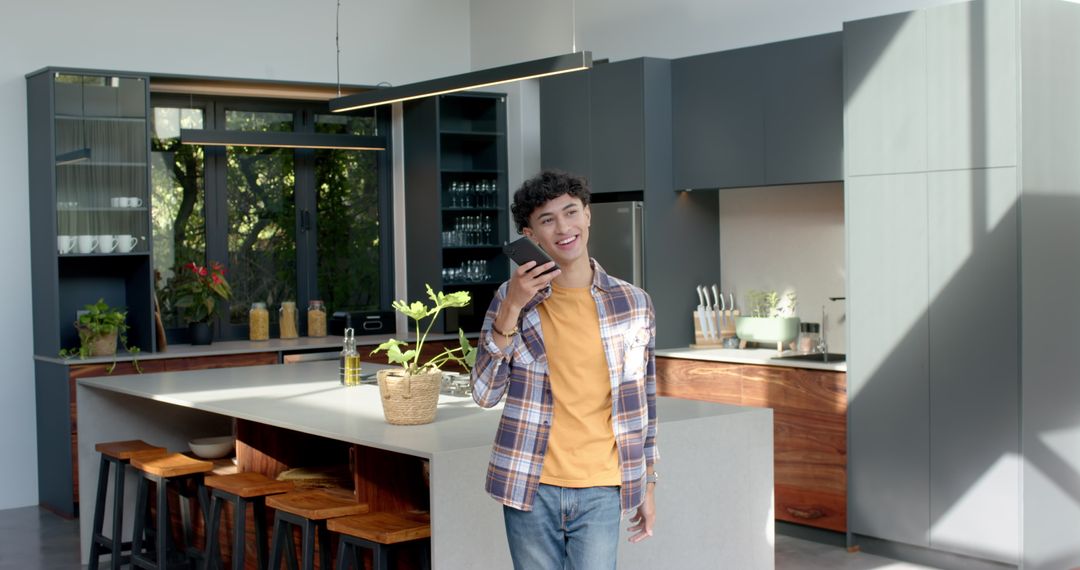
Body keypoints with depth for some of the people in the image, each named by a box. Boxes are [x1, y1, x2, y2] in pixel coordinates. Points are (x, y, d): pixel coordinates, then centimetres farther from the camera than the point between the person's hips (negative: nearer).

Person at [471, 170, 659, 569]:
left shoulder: (633, 302, 1)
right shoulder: (511, 298, 0)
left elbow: (643, 400, 9)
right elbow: (485, 394, -6)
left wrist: (647, 485, 10)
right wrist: (512, 309, -14)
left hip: (601, 491, 0)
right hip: (530, 488, 0)